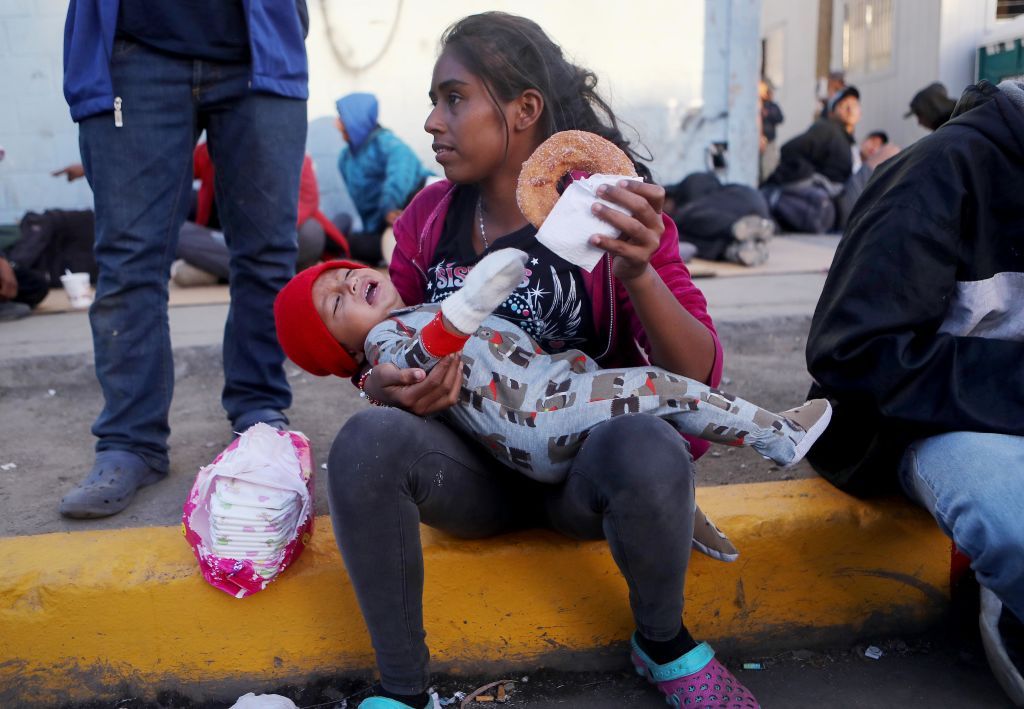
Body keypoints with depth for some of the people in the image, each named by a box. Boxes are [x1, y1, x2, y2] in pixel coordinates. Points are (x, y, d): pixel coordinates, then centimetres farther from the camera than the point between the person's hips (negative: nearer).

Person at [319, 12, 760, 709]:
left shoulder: (609, 206, -8)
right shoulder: (429, 216, 2)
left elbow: (699, 374, -15)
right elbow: (385, 357, 11)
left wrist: (636, 273, -34)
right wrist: (386, 386, -14)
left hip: (587, 466, -2)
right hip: (474, 468, 3)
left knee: (647, 446, -35)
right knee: (366, 441, -27)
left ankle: (664, 644, -2)